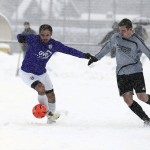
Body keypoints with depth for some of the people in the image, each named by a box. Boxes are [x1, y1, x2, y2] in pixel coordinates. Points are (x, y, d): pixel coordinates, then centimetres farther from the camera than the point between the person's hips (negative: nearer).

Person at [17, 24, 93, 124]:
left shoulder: (54, 45, -10)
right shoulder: (33, 40, -22)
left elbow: (69, 50, -3)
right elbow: (20, 37, -28)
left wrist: (83, 55, -4)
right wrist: (21, 38, -53)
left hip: (42, 73, 6)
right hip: (27, 73, -6)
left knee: (51, 95, 10)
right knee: (41, 88, -27)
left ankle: (51, 116, 33)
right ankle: (47, 112, -8)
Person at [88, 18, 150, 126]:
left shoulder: (137, 41, -12)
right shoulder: (116, 37, 3)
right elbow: (108, 47, 21)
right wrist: (96, 57, 25)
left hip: (136, 71, -4)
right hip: (121, 73, 4)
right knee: (127, 98, -10)